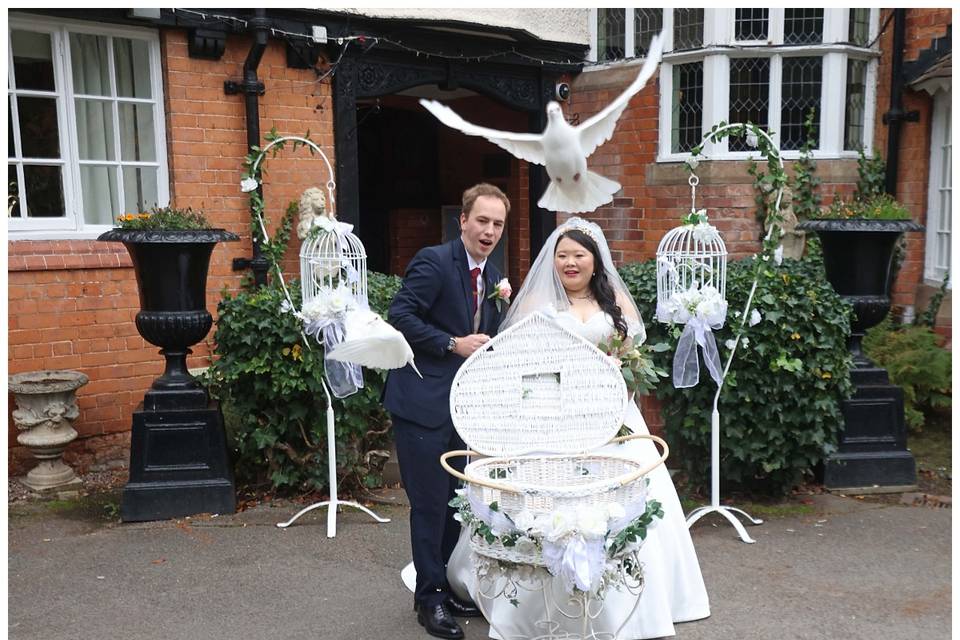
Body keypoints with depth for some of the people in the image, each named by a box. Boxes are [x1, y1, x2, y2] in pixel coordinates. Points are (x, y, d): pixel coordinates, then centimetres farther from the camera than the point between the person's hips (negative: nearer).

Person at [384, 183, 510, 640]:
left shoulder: (492, 277, 12)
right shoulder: (433, 261, -13)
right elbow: (400, 316, -20)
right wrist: (453, 344, -22)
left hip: (465, 405, 8)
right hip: (423, 402, -8)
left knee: (457, 501, 16)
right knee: (430, 502, 1)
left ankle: (451, 585, 32)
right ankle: (430, 596, 17)